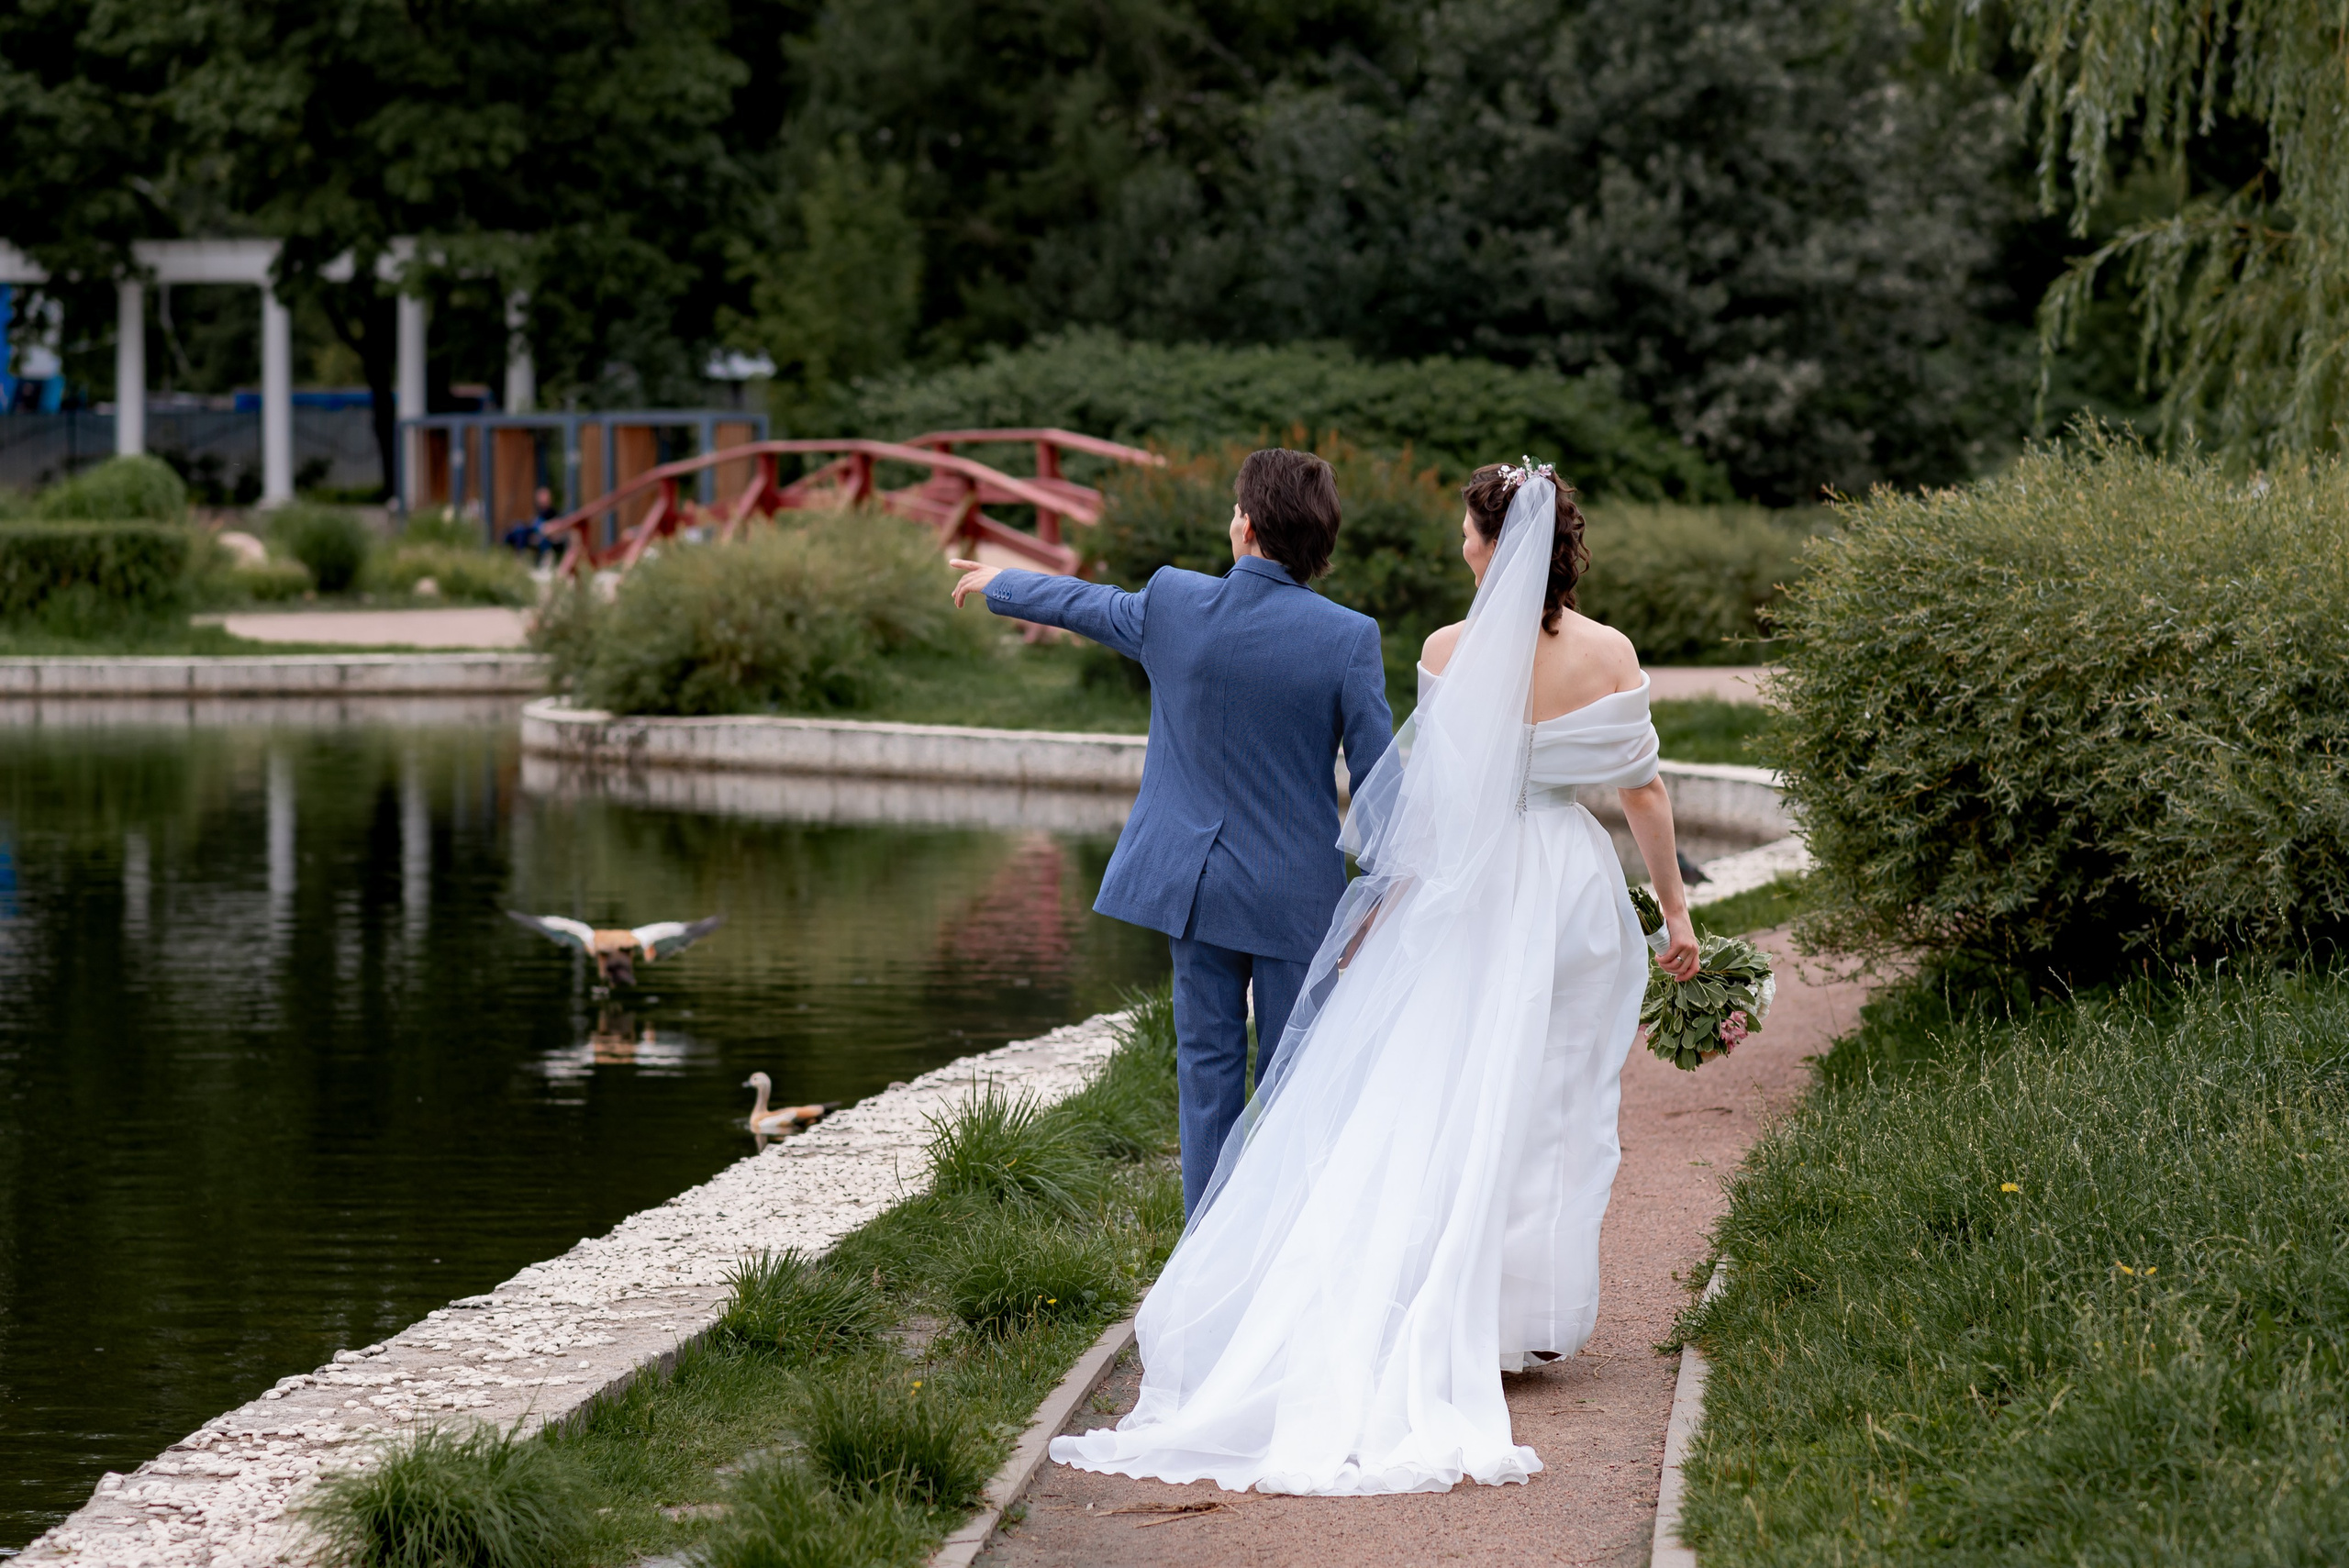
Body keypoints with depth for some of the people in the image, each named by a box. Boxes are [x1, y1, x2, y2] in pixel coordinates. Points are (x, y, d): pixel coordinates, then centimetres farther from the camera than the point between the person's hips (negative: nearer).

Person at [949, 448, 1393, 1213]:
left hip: (1194, 874, 2)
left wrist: (1000, 586, 36)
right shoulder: (1348, 639, -13)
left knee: (1208, 1063, 10)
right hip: (1296, 888, -2)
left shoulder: (1172, 603, -6)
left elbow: (1085, 605, 15)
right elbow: (1377, 778, -10)